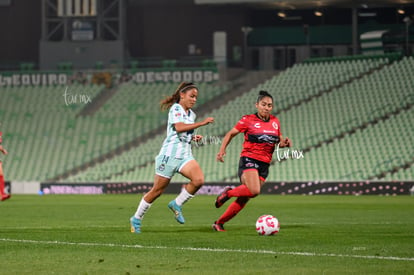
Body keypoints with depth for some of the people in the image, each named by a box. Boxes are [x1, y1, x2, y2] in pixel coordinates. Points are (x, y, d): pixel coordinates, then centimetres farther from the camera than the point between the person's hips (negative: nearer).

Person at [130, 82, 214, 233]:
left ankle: (177, 204, 0)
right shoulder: (175, 109, -7)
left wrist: (193, 137, 9)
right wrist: (202, 123, -25)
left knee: (199, 179, -20)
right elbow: (179, 127, -25)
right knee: (157, 190, -1)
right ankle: (137, 218, 16)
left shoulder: (191, 114, 17)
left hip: (185, 155, 7)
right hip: (170, 153, -7)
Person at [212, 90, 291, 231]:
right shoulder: (248, 120, -3)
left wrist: (285, 142, -2)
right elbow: (231, 134, 6)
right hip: (249, 160, -5)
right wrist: (222, 150, -6)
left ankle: (219, 223, 12)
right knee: (254, 191, -29)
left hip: (264, 164, 5)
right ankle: (228, 193, -2)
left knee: (244, 198, 1)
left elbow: (279, 142, 21)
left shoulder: (275, 121, 11)